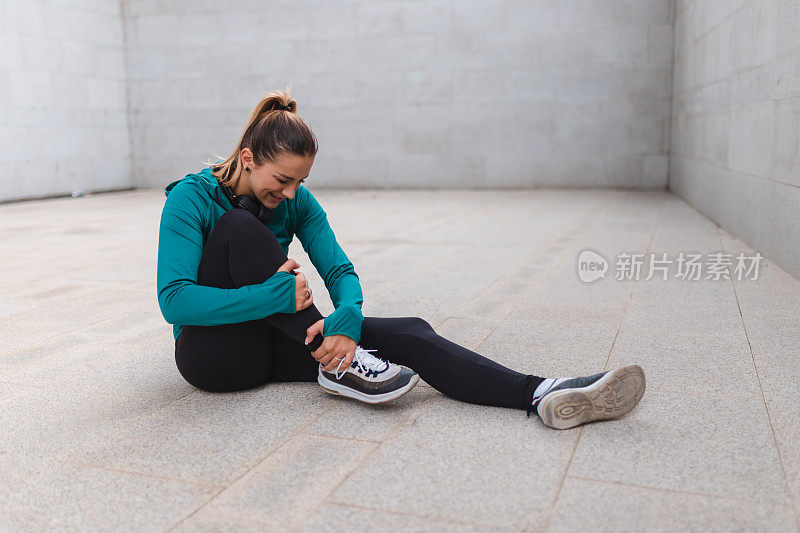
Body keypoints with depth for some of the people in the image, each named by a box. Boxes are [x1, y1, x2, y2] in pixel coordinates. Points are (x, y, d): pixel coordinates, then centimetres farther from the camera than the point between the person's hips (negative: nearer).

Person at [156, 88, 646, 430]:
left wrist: (345, 318, -30)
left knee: (407, 332, -20)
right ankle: (339, 365, -30)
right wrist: (278, 294, -32)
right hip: (212, 351, -4)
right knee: (240, 226, -32)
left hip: (275, 340, 4)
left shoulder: (297, 201, 0)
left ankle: (541, 395, -31)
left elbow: (339, 269, -6)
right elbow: (174, 299, -25)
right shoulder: (191, 198, -15)